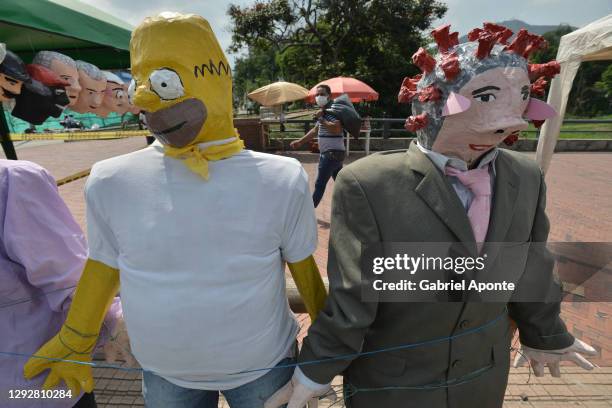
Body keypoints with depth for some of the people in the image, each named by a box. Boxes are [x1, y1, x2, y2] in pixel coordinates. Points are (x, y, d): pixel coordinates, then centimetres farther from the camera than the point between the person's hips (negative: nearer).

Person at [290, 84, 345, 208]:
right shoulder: (323, 112, 17)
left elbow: (336, 129, -30)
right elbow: (315, 131, 26)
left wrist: (321, 119, -20)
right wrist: (300, 141, 21)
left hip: (332, 153, -10)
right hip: (328, 153, 10)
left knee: (319, 184, -3)